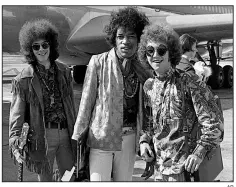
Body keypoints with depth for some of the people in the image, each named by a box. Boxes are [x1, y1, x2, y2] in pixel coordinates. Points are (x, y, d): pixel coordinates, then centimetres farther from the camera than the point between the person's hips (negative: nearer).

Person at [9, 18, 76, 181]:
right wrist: (14, 142, -18)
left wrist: (75, 132, 16)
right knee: (45, 179, 10)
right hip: (41, 136, -3)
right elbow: (16, 113, -7)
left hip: (65, 133, 4)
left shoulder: (64, 72, 7)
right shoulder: (23, 79, -5)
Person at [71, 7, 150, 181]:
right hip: (102, 136, -4)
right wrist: (77, 137, -4)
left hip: (130, 138, 4)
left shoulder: (142, 69, 5)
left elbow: (145, 107, 9)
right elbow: (87, 101, -5)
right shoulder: (98, 62, -6)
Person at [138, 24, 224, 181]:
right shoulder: (149, 86, 5)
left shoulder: (189, 82, -13)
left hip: (183, 165, -6)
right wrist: (144, 140, 2)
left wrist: (200, 152, -20)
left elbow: (214, 122, -13)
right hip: (159, 164, 6)